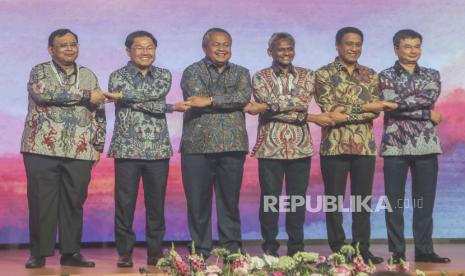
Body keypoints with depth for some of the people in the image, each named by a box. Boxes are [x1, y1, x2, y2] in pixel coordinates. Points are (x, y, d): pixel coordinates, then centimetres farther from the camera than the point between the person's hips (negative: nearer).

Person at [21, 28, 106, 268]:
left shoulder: (89, 76, 15)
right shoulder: (39, 71, 4)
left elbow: (99, 114, 16)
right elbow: (44, 93, -18)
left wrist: (98, 146, 7)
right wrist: (86, 95, -15)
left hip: (80, 151, 3)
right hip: (42, 149, -3)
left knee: (74, 202, 4)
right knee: (41, 202, -1)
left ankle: (71, 252, 12)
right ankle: (39, 253, 8)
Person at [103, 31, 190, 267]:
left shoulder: (164, 76, 11)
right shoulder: (118, 76, 1)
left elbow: (156, 93, -11)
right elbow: (149, 101, -11)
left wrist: (123, 95, -16)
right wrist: (172, 108, -11)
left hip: (158, 150, 2)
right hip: (127, 149, -2)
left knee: (156, 204, 6)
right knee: (125, 203, 0)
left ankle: (155, 252, 16)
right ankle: (125, 252, 10)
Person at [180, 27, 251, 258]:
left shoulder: (241, 73, 15)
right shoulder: (193, 72, 6)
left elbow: (245, 95, -6)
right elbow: (197, 98, -12)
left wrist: (210, 100, -15)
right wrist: (233, 102, -9)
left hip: (232, 146, 2)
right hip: (198, 146, -2)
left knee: (230, 201, 5)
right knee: (197, 202, 1)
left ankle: (232, 249, 14)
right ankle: (200, 251, 11)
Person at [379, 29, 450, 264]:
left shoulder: (432, 75, 11)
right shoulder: (385, 76, 2)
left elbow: (431, 97, -9)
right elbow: (392, 105, -12)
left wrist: (400, 102, -12)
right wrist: (428, 114, -9)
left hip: (426, 146, 3)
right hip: (395, 145, -2)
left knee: (425, 200, 6)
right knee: (394, 201, 1)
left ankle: (424, 250, 14)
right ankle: (397, 252, 8)